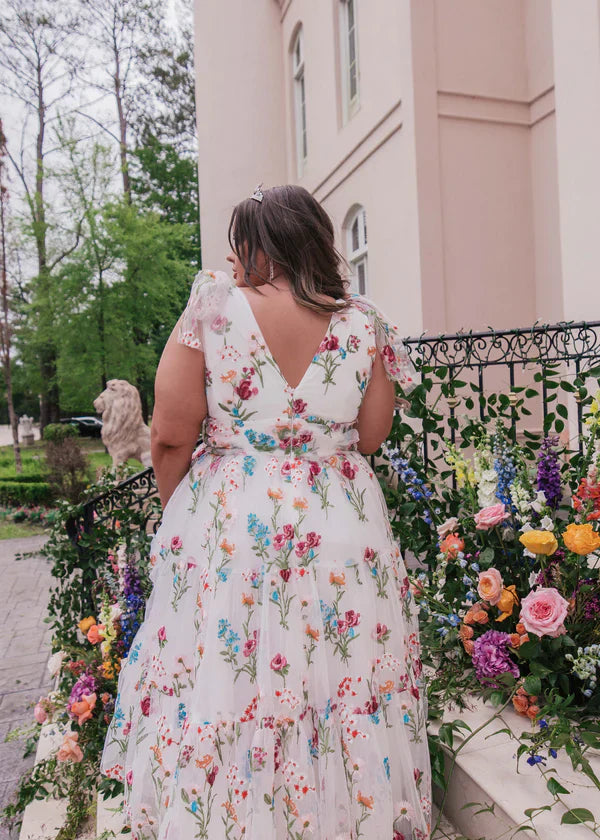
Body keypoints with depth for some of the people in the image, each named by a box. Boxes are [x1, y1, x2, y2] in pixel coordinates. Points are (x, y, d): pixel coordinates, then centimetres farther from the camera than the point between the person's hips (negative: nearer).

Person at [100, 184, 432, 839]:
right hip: (343, 527, 3)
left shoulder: (212, 308, -7)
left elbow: (171, 434, -8)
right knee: (341, 677, 17)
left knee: (218, 680, 14)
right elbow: (371, 436, 4)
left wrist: (177, 514, 8)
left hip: (227, 521, -2)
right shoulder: (361, 322, -1)